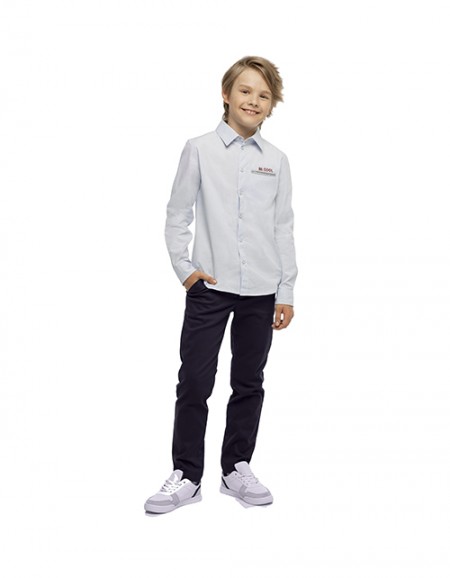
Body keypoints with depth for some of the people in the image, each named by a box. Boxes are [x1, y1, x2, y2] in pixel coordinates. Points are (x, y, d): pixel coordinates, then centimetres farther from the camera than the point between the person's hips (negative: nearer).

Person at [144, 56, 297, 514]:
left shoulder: (276, 161, 7)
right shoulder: (199, 150, 1)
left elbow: (284, 228, 8)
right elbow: (177, 214, 4)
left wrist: (286, 293, 6)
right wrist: (183, 267, -6)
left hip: (261, 291, 2)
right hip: (209, 287, -2)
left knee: (249, 383, 10)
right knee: (194, 382, 0)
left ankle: (237, 469, 24)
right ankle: (186, 476, 12)